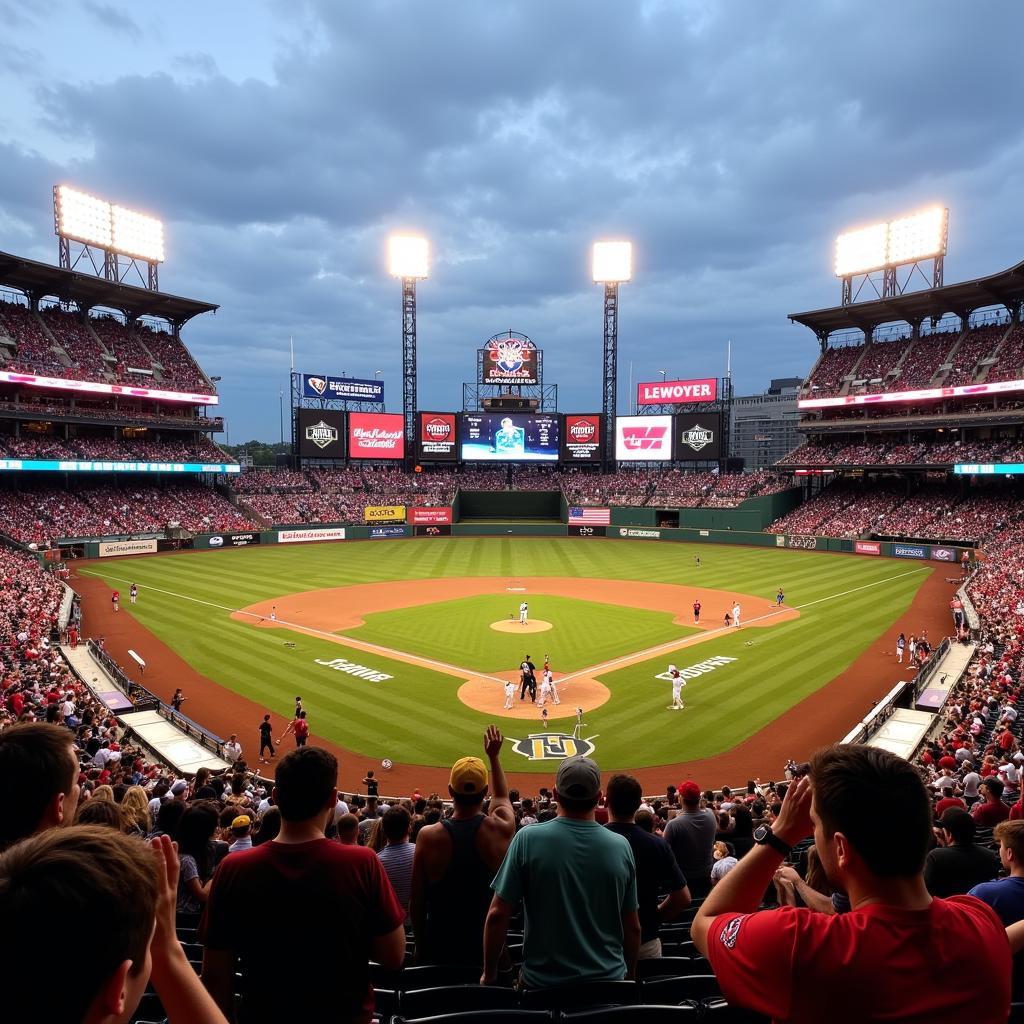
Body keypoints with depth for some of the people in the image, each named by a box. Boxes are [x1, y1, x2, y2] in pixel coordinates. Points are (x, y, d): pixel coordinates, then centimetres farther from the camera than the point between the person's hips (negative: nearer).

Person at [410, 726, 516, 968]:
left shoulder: (428, 836, -18)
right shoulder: (501, 828, -15)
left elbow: (416, 901, -6)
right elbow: (502, 797, 10)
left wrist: (420, 943, 9)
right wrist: (493, 756, 19)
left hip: (439, 947, -1)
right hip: (489, 945, 1)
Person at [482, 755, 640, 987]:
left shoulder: (528, 839, -15)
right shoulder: (621, 846, -8)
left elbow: (497, 915, -12)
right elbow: (633, 928, 0)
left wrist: (488, 973, 2)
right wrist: (631, 976, 16)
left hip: (543, 981, -1)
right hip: (609, 981, 2)